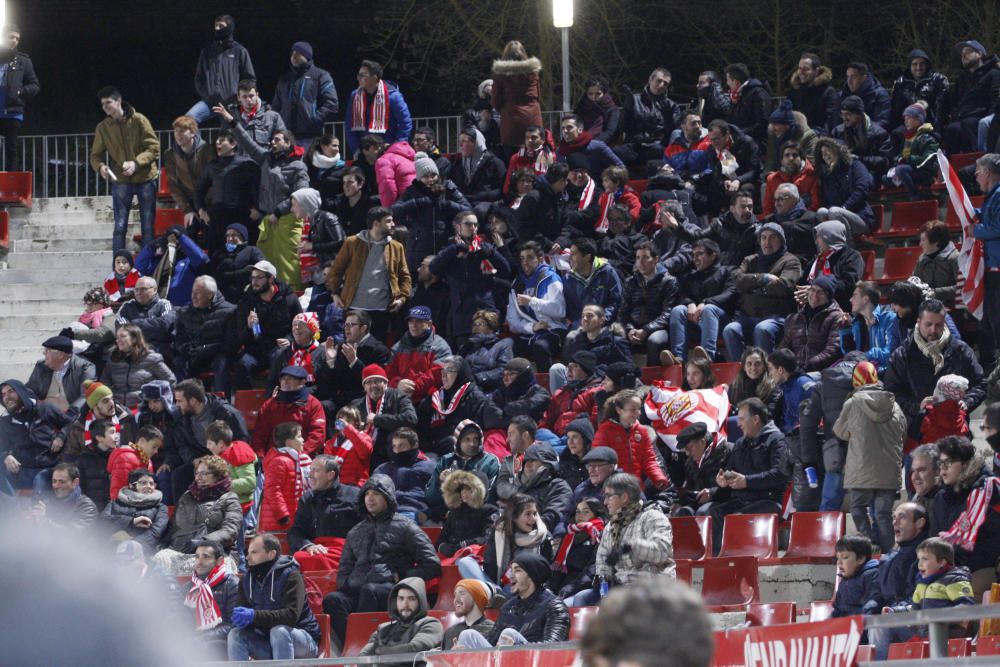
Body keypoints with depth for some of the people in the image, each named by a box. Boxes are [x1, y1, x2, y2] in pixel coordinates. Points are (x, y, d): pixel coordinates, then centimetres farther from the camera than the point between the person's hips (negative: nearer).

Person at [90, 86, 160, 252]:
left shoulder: (138, 120, -7)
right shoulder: (103, 128, 2)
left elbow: (154, 148, -9)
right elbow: (95, 155, 6)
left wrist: (136, 163, -25)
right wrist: (100, 166, -17)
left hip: (145, 178, -2)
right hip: (120, 181, 2)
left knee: (148, 226, 3)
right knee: (120, 227, 0)